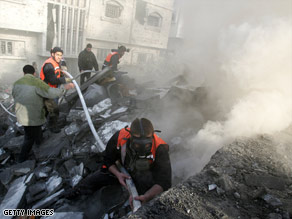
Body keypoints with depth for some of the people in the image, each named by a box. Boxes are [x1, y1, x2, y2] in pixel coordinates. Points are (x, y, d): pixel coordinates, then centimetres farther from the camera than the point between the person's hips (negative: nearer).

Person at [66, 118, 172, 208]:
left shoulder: (160, 149, -40)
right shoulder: (120, 137, -33)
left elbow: (164, 182, -40)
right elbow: (108, 160, -13)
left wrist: (145, 197, -57)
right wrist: (118, 174, -31)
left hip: (148, 175, -1)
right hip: (123, 170, 2)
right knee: (95, 178, 3)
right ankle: (77, 191, 36)